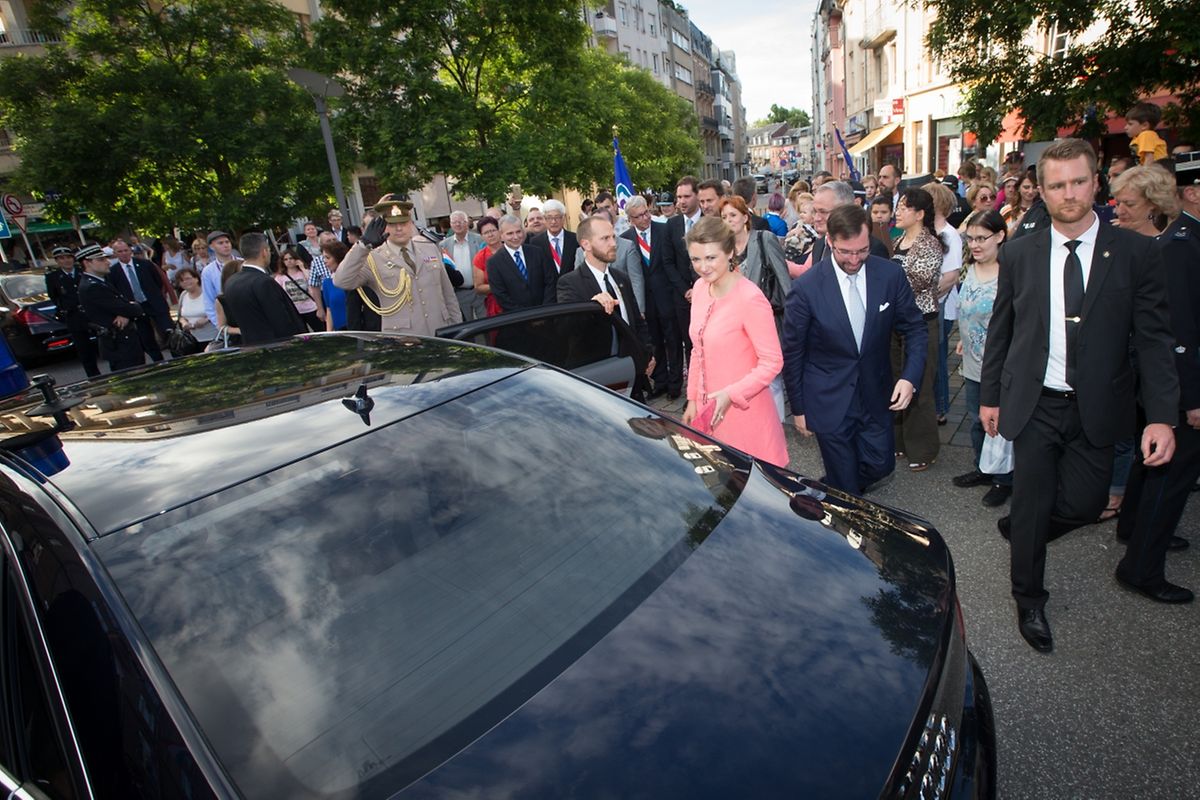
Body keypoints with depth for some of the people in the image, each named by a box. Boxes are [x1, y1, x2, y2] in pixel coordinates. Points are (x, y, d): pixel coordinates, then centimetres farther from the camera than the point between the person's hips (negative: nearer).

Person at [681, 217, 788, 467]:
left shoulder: (750, 299, -20)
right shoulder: (700, 287, 1)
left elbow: (772, 362, -17)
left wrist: (732, 394, -24)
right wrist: (693, 399, 10)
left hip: (743, 410, -6)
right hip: (707, 408, 7)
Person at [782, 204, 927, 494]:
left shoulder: (891, 274, -8)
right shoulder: (806, 287, -17)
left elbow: (915, 328, 3)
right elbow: (792, 352, -7)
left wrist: (910, 377, -14)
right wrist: (798, 408, -2)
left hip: (876, 396, 4)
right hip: (829, 401, -3)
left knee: (880, 466, 16)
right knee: (845, 486, 7)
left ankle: (837, 488, 45)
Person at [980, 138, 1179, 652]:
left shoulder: (1135, 253, -4)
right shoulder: (1018, 254, -1)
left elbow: (1152, 338, -6)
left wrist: (1162, 416, -14)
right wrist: (990, 396, 7)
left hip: (1096, 410, 1)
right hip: (1033, 404, 0)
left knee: (1085, 505, 7)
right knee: (1033, 506, 7)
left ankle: (1018, 528, 40)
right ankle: (1029, 601, 28)